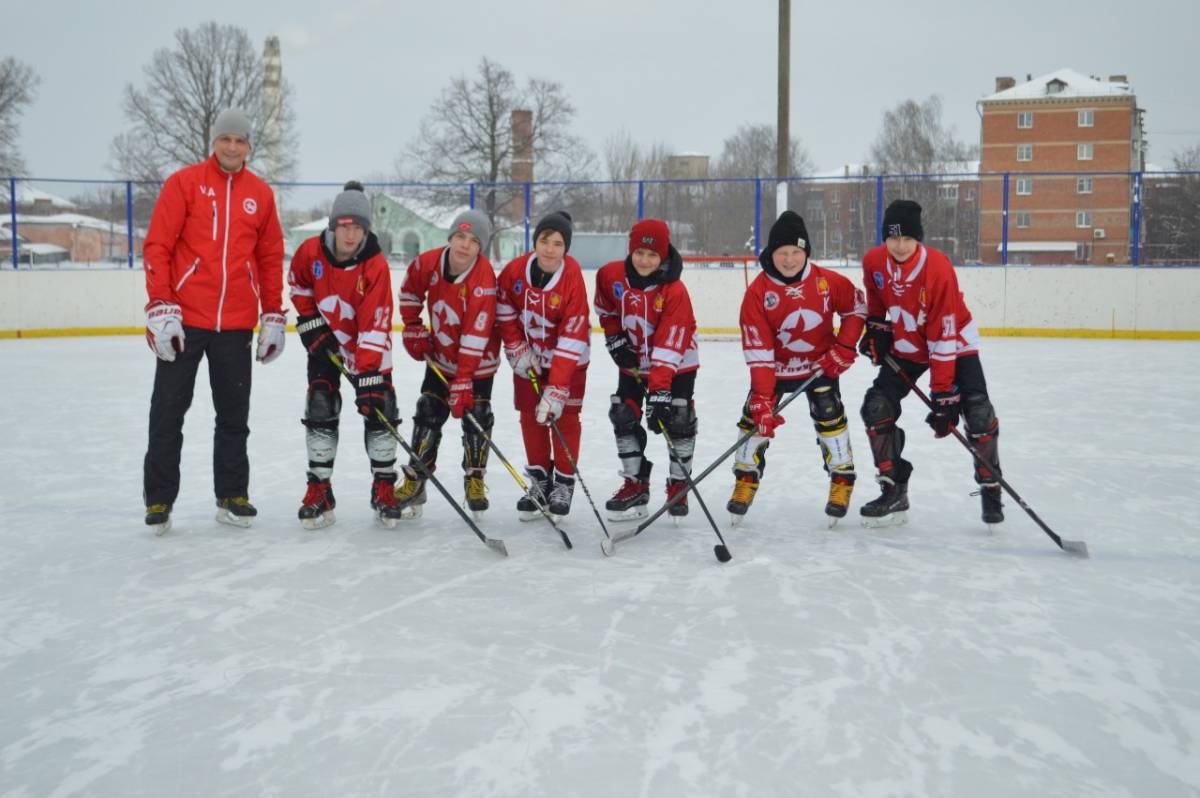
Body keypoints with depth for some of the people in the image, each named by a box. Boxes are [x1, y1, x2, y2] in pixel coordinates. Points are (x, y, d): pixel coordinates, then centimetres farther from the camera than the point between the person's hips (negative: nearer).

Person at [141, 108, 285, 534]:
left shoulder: (261, 194, 8)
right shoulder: (184, 183, -3)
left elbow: (271, 259, 13)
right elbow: (157, 247, -6)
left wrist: (274, 317, 10)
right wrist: (160, 309, -13)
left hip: (236, 324, 3)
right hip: (183, 320, -3)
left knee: (235, 414, 10)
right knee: (168, 412, 3)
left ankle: (232, 496, 22)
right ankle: (159, 500, 13)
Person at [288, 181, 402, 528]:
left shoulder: (376, 266, -24)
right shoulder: (310, 252, -16)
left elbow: (375, 325, -27)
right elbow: (299, 285, 7)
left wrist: (369, 374, -31)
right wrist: (309, 322, -2)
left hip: (367, 347, -2)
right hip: (325, 343, 2)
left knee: (379, 411, -5)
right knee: (320, 412, -4)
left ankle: (384, 489, 9)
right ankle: (318, 490, 5)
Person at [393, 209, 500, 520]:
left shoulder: (484, 278, -30)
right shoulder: (427, 263, -17)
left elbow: (475, 335, -32)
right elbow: (410, 291, 7)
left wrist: (463, 381, -34)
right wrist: (413, 330, 3)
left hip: (478, 358, -3)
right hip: (440, 354, 4)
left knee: (476, 416, -3)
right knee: (428, 414, 3)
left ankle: (475, 480, 14)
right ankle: (414, 482, 10)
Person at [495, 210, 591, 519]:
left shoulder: (572, 279, -28)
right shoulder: (515, 270, -18)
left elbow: (572, 338, -29)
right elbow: (504, 311, 1)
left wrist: (557, 388, -32)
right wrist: (517, 350, -6)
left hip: (568, 358, -3)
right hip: (529, 355, 4)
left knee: (564, 416, -1)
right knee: (530, 416, 8)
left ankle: (564, 483, 14)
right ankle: (539, 479, 22)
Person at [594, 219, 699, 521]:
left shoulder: (675, 291, -29)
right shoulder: (611, 275, -16)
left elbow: (669, 346, -33)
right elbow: (606, 309, 8)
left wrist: (659, 392, -38)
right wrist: (615, 339, -2)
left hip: (677, 363, -4)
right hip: (633, 361, 4)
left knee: (678, 421, -7)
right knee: (624, 417, -1)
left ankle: (678, 485, 11)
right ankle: (635, 484, 12)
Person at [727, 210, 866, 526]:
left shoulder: (827, 281, -17)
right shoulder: (758, 291, -20)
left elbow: (856, 307, 2)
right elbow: (757, 349, -22)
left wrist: (844, 347, -6)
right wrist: (762, 398, -27)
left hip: (820, 363, 0)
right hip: (774, 367, 0)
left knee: (830, 416, -10)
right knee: (756, 416, -4)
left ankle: (842, 479, 6)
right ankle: (745, 480, 13)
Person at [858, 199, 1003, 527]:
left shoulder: (938, 268, -31)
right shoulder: (873, 262, -16)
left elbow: (944, 336, -31)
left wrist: (943, 393, -31)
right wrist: (877, 327, 2)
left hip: (954, 342, -4)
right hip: (906, 345, 5)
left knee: (978, 414, -17)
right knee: (877, 408, -8)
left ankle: (990, 489, 6)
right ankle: (894, 493, 3)